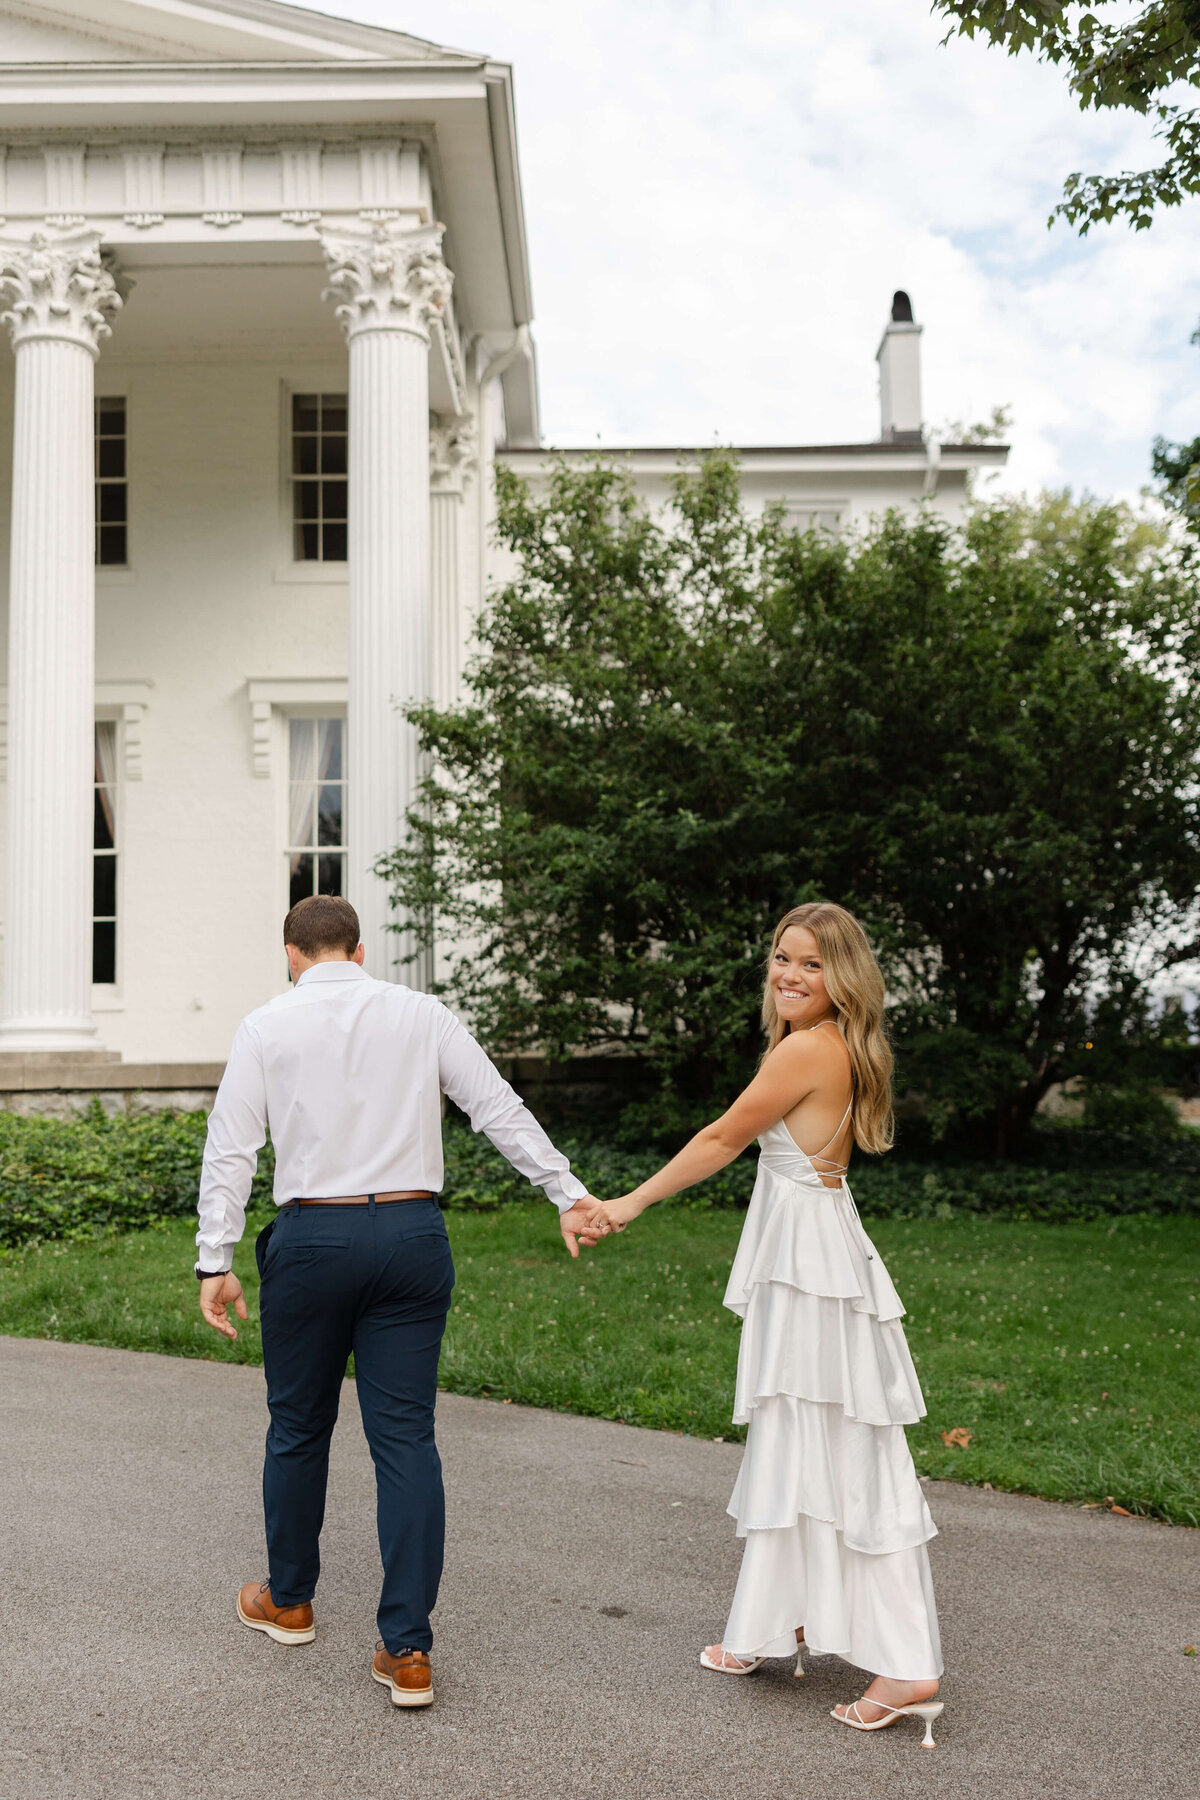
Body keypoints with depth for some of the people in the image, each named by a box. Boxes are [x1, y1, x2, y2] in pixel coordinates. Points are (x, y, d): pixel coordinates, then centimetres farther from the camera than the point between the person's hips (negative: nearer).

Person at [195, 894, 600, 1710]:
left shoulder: (267, 1026, 2)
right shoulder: (422, 1014, 5)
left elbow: (231, 1150, -1)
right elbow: (500, 1108, 2)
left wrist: (216, 1262, 1)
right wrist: (567, 1192, 4)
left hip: (312, 1237, -1)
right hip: (412, 1232, 1)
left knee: (299, 1427, 17)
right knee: (406, 1436, 3)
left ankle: (288, 1600, 36)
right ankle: (408, 1650, 2)